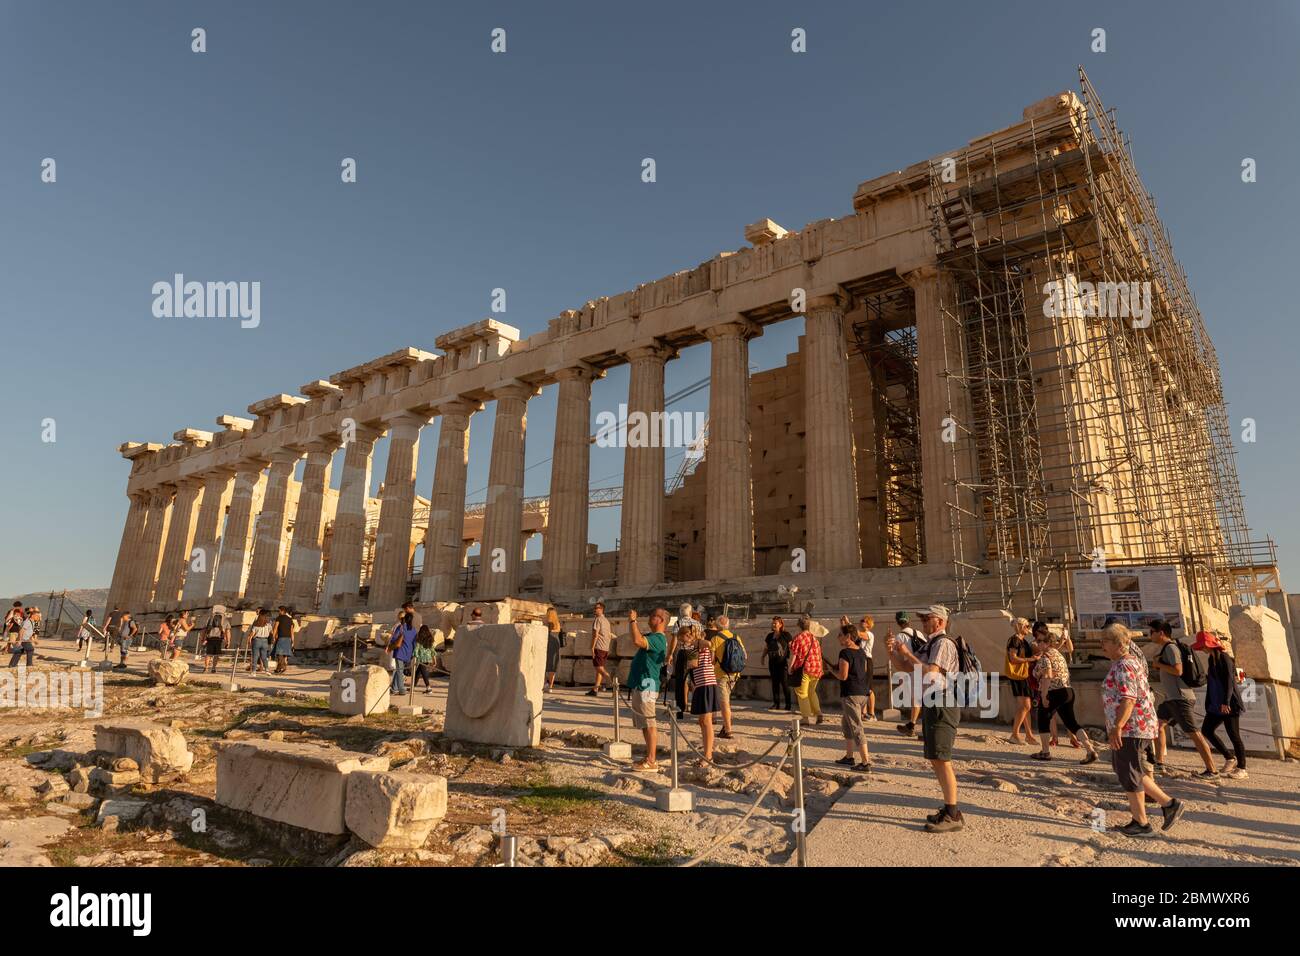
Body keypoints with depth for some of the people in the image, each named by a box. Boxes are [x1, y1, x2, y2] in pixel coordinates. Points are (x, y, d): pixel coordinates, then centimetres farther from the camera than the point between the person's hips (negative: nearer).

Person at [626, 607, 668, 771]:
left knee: (648, 724, -6)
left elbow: (637, 641, -34)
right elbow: (638, 639, 31)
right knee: (644, 724, 16)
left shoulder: (658, 638, -17)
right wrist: (632, 621, 18)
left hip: (646, 686, -11)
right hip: (640, 685, 11)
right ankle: (650, 757, 24)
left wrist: (633, 620, -23)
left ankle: (651, 761, -1)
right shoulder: (652, 637, 16)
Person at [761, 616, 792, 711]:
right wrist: (763, 657, 8)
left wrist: (790, 659, -13)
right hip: (772, 662, 5)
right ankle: (776, 704, 13)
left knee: (784, 683, -4)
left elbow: (791, 647, -4)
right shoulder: (770, 635, 12)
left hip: (783, 662, -5)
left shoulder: (786, 635, -3)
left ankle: (788, 705, 4)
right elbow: (766, 648, 20)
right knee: (775, 683, 7)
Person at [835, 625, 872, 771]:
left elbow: (843, 676, -19)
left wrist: (832, 669, -3)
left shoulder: (845, 653, -16)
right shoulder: (861, 652, 11)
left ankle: (866, 762, -3)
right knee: (846, 724, 22)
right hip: (863, 692, 9)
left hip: (850, 694, -9)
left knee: (856, 728, -4)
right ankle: (849, 757, 29)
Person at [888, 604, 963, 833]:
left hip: (942, 705, -10)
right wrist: (893, 651, 2)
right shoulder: (929, 645, 17)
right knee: (935, 760, 16)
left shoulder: (943, 643, -13)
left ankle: (953, 815, -1)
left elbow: (930, 673, -25)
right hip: (931, 705, 10)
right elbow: (904, 666, 19)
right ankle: (949, 809, 26)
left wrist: (907, 653, -19)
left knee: (941, 760, -8)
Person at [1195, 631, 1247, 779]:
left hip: (1229, 705, -9)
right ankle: (1229, 758, 18)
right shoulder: (1211, 659, 14)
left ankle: (1241, 768, 7)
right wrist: (1208, 704, 20)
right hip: (1216, 704, 9)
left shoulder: (1224, 658, -12)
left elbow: (1229, 681, -18)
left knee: (1233, 735, -2)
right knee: (1206, 730, 6)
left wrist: (1226, 702, -24)